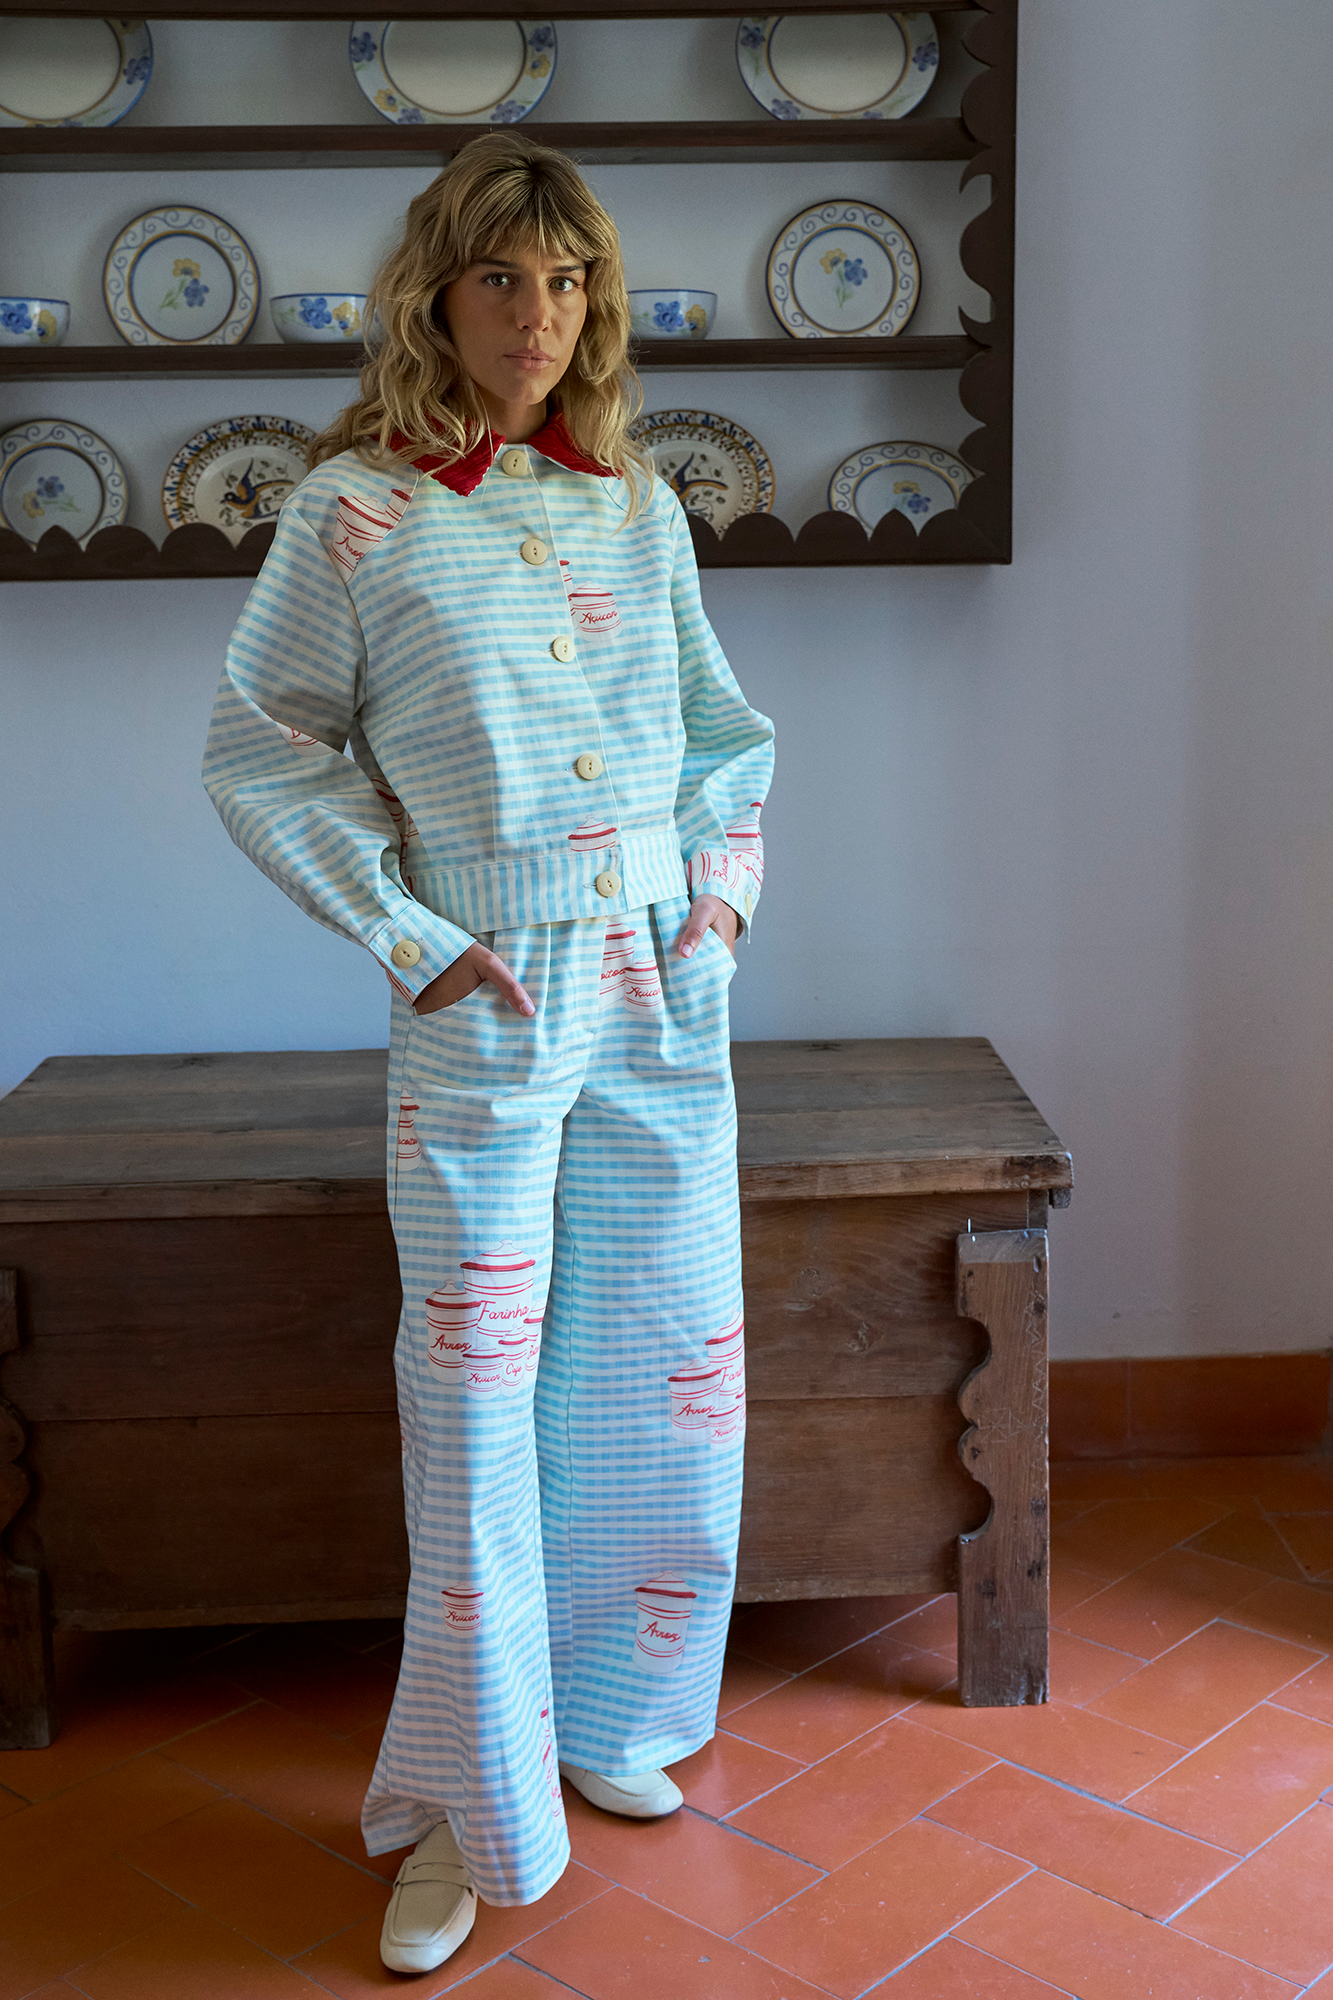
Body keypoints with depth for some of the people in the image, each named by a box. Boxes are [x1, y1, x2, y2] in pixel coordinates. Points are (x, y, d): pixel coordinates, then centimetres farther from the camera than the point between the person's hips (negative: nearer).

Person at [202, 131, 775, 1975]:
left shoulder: (642, 506, 9)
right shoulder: (358, 509, -3)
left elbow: (726, 729, 19)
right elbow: (258, 752, -3)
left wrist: (724, 876, 5)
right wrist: (407, 935, -8)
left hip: (665, 988, 5)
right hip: (488, 999, -4)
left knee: (670, 1367, 9)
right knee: (477, 1389, -1)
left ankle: (609, 1718, 30)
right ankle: (475, 1809, 13)